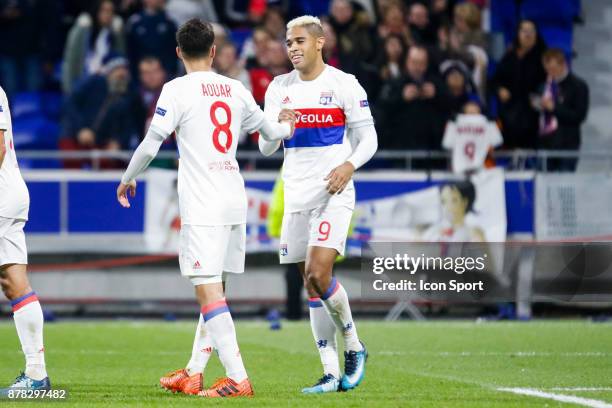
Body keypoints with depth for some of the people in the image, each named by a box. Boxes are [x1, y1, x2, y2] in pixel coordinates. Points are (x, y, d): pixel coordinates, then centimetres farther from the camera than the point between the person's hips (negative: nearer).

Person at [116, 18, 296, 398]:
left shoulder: (178, 90, -6)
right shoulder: (236, 89, 11)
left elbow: (150, 145, -8)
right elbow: (268, 130, 27)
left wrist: (128, 179, 11)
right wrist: (287, 128, 51)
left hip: (202, 206, -7)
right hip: (235, 200, 7)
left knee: (209, 292, -10)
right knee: (213, 290, 15)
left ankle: (238, 379, -17)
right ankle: (193, 373, 21)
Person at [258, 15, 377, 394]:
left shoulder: (344, 84, -4)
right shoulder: (279, 88, 10)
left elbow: (368, 138, 0)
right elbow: (266, 148, 10)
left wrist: (349, 165, -19)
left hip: (333, 192, -5)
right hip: (296, 195, 5)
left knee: (319, 273, -19)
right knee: (311, 285, 4)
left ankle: (354, 347, 3)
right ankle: (332, 373, 8)